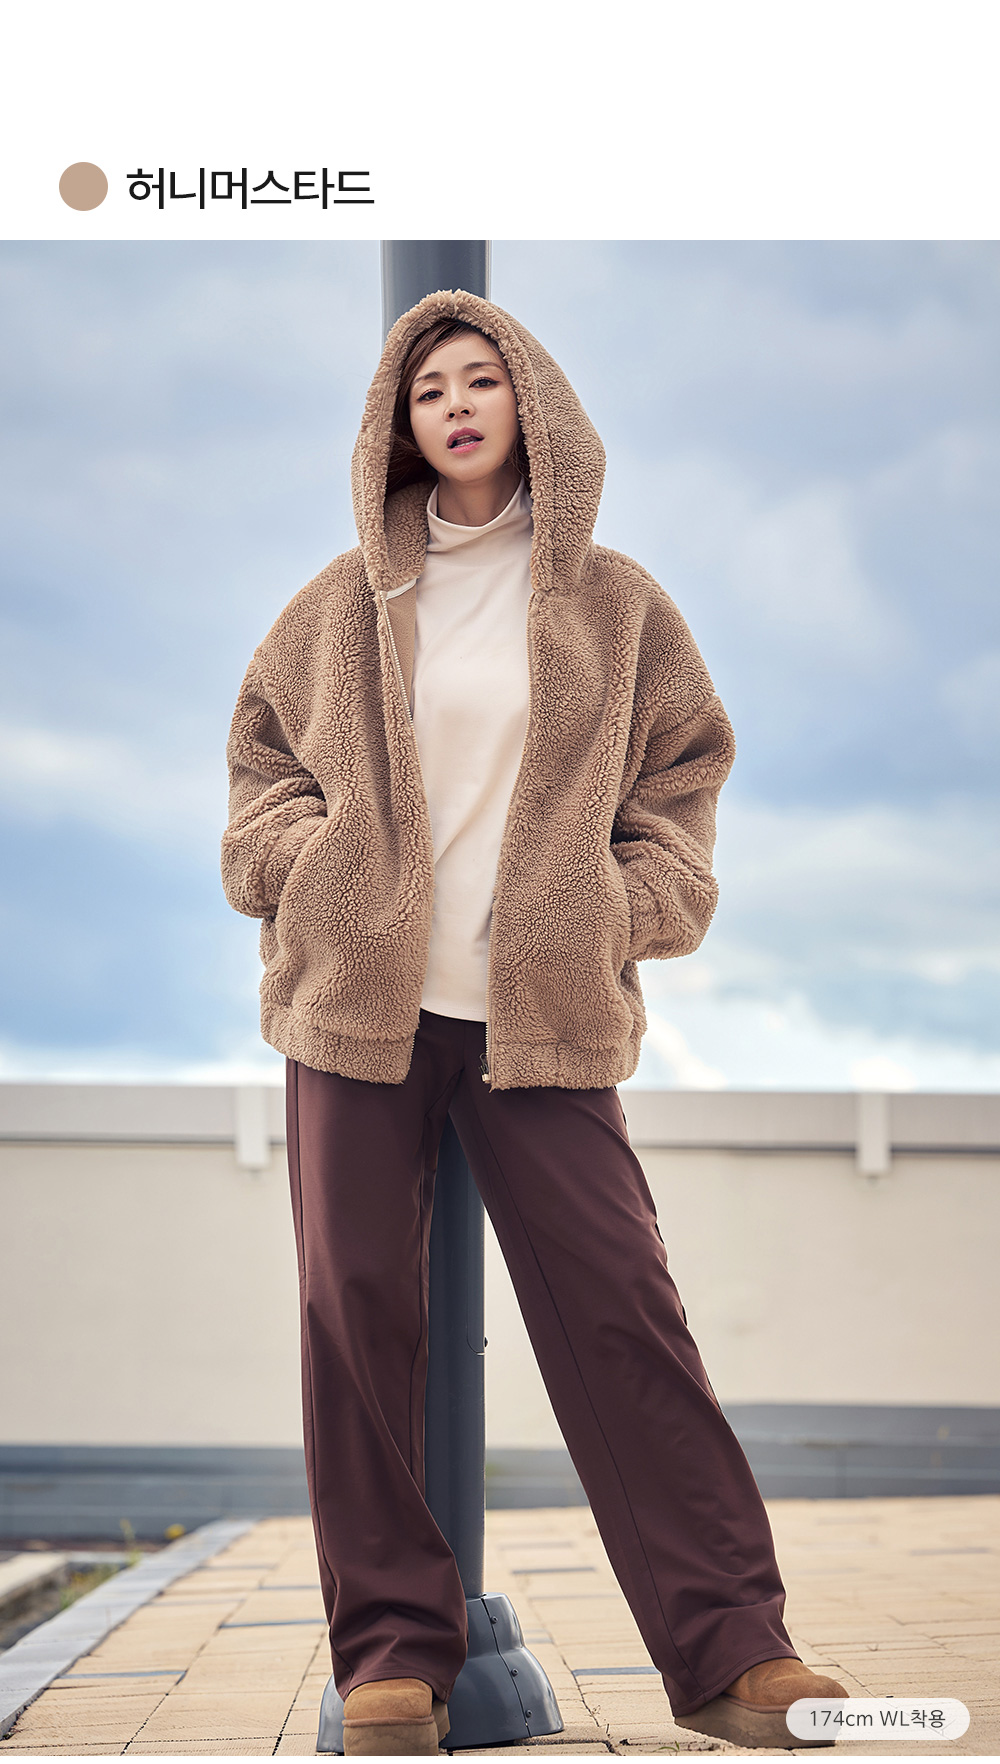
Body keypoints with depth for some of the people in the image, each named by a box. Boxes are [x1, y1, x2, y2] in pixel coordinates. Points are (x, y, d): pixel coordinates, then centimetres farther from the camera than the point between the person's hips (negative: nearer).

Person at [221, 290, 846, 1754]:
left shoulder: (613, 602, 9)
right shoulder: (345, 603, 10)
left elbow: (683, 769, 13)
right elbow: (263, 761, 17)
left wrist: (636, 905, -1)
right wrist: (307, 866, 0)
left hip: (543, 1014, -1)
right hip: (359, 998, 2)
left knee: (620, 1304, -7)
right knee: (359, 1304, -2)